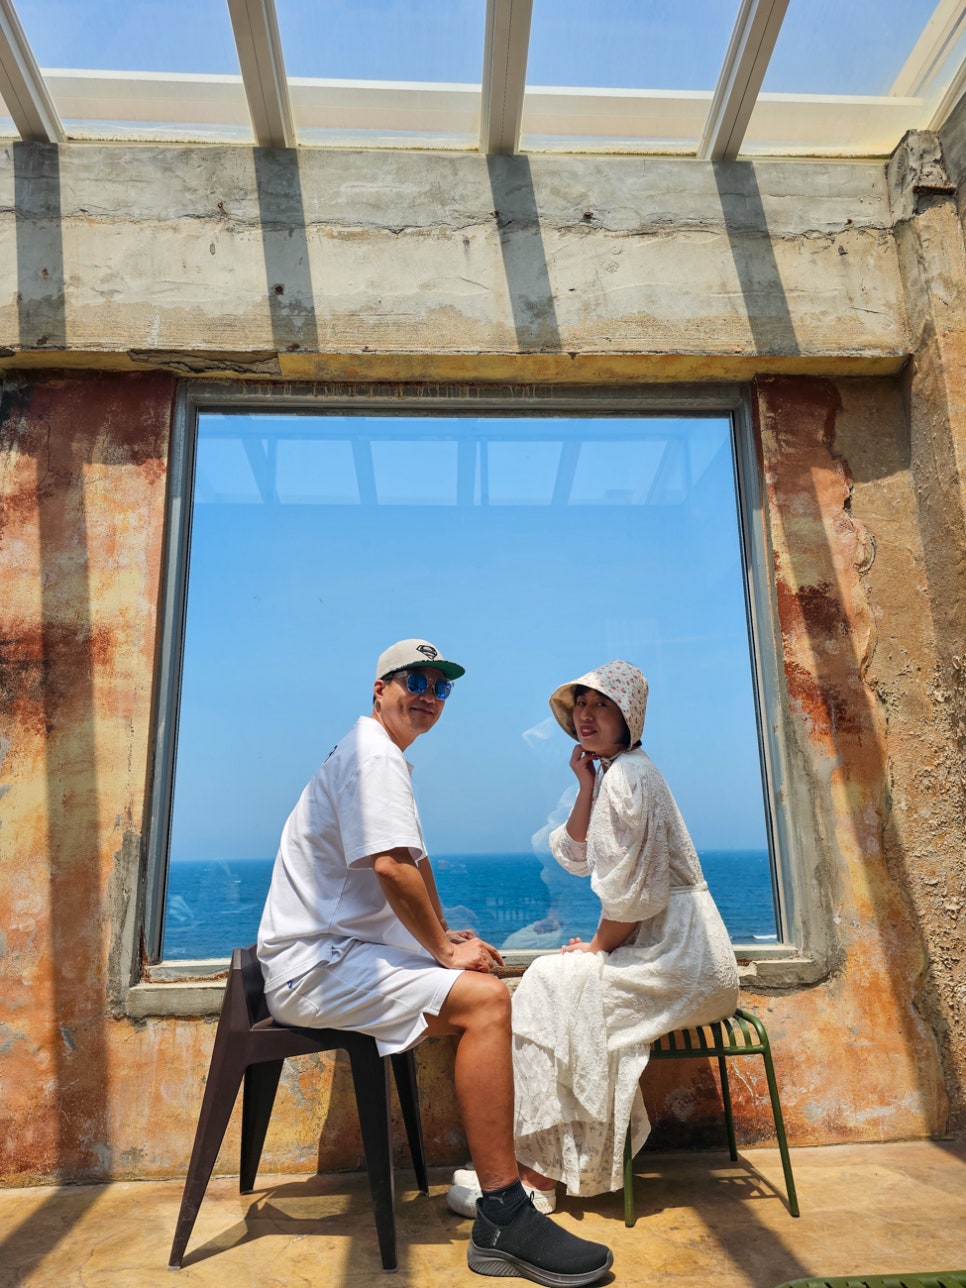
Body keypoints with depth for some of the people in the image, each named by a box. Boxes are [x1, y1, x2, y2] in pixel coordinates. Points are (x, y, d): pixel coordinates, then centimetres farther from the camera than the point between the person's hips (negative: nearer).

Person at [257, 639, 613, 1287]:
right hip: (315, 965, -11)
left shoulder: (386, 757, 18)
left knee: (480, 992, 8)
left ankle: (494, 1168, 12)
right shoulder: (376, 754, -15)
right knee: (486, 999, -21)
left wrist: (446, 936, 12)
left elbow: (416, 860, 23)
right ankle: (502, 1218, -15)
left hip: (340, 952, 11)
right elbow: (392, 867, -26)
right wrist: (444, 949, -14)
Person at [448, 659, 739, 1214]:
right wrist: (586, 787, 3)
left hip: (680, 957, -10)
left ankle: (539, 1173, -4)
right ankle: (546, 1158, 11)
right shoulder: (611, 773, 15)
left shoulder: (627, 774, -17)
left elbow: (635, 892, -21)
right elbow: (575, 857, 15)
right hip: (666, 951, 10)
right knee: (556, 976, 7)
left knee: (551, 980, -13)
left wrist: (597, 947, -6)